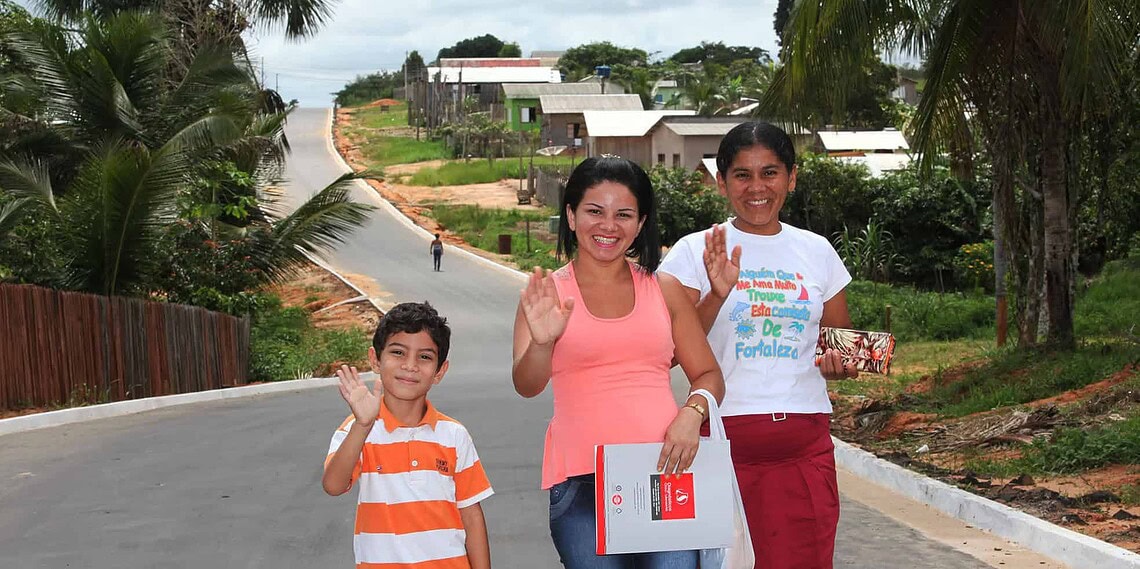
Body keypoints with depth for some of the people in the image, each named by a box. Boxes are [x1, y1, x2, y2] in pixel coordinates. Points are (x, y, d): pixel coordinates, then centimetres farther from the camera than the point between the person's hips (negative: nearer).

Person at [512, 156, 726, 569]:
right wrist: (542, 342, -27)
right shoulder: (547, 292, 6)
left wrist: (692, 412, -7)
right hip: (581, 484, -1)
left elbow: (709, 375, 15)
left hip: (663, 473, 2)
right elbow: (526, 386, -6)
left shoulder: (663, 290, 13)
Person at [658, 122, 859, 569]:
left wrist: (840, 362, -1)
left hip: (805, 444, 3)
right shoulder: (695, 251, 2)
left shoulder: (816, 251, 11)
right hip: (724, 439, -2)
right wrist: (716, 296, -19)